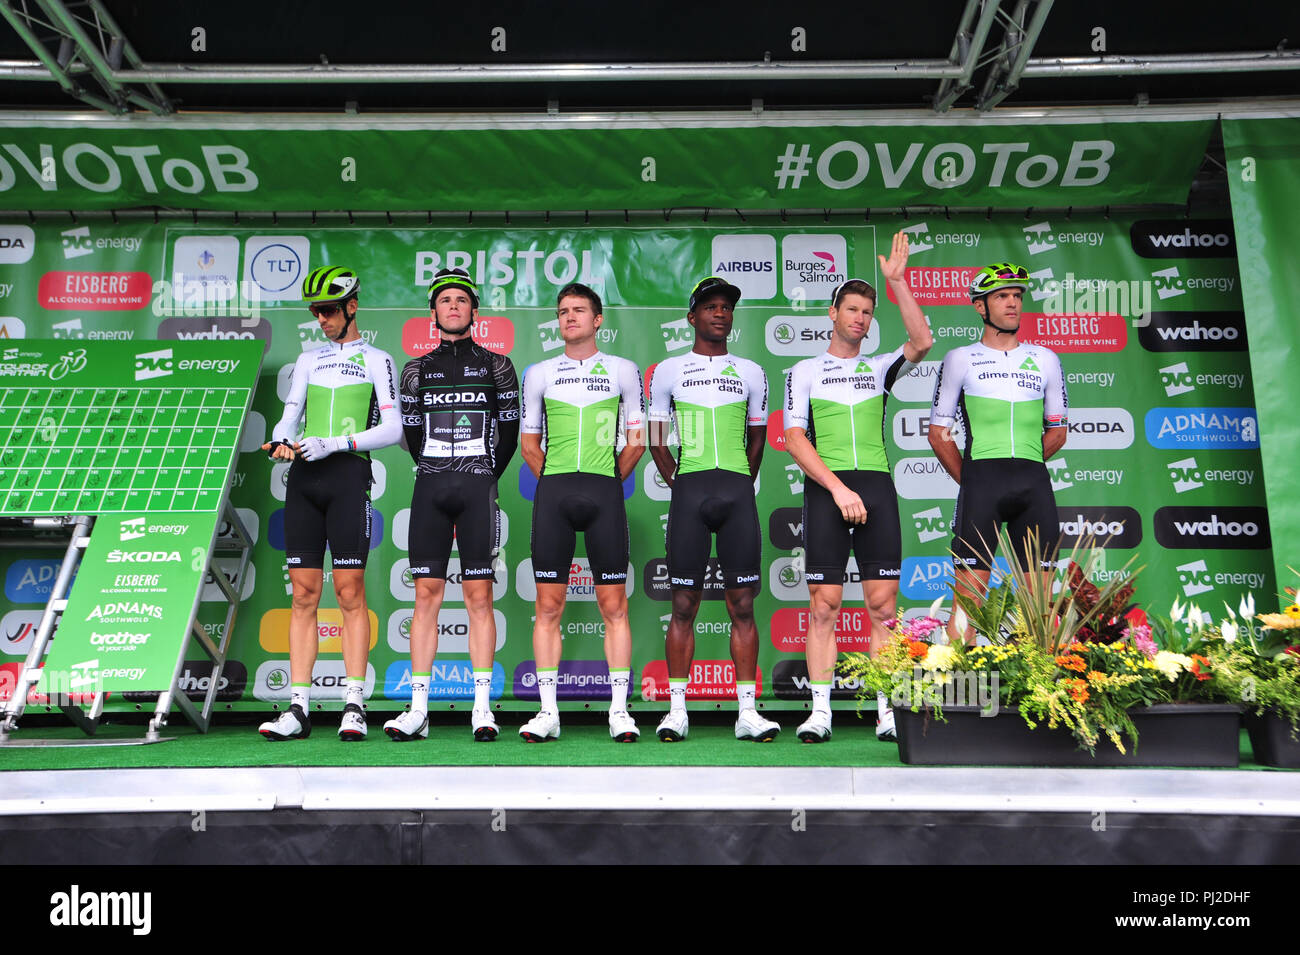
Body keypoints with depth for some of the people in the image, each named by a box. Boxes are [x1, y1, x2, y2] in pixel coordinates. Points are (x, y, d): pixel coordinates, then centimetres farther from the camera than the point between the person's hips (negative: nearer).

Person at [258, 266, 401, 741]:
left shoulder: (376, 359, 8)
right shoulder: (308, 360, 22)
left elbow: (392, 428, -2)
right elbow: (290, 416, 17)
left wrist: (333, 443, -12)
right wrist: (281, 441, -6)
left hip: (348, 474, -4)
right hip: (303, 478, 4)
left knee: (350, 593, -7)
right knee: (303, 595, 1)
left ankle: (354, 705, -3)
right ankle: (298, 708, 3)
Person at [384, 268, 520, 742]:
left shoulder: (496, 365, 10)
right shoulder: (416, 369, 14)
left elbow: (510, 429, 9)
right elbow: (410, 432, 16)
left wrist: (487, 477, 8)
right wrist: (437, 473, 13)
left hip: (478, 487, -2)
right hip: (430, 487, 2)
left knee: (479, 596, -2)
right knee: (427, 593, 0)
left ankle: (482, 707, 2)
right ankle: (418, 708, 3)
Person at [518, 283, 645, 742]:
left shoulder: (622, 371, 10)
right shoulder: (539, 373, 13)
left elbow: (636, 441, 13)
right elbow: (530, 442, 18)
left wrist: (608, 480, 8)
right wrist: (558, 482, 11)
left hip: (604, 493, -1)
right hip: (553, 492, 1)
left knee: (614, 605, 0)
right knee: (548, 606, 1)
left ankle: (619, 709, 7)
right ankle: (548, 711, 8)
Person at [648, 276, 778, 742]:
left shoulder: (751, 373, 15)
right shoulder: (669, 371, 10)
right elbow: (656, 441, 13)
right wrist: (680, 484, 7)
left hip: (738, 491, 1)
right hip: (689, 491, -1)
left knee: (742, 604, 1)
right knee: (684, 604, 1)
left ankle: (747, 711, 7)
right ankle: (677, 709, 8)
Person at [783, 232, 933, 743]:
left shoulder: (880, 368, 18)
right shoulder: (804, 372, 12)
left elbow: (922, 343, -1)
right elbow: (795, 439, 1)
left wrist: (897, 281, -1)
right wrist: (837, 487, -10)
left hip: (877, 487, 2)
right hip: (825, 490, -2)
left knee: (883, 604, -1)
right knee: (824, 605, -2)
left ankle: (887, 712, 4)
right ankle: (820, 711, 4)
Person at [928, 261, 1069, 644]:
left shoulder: (1045, 359, 16)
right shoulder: (960, 359, 8)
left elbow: (1058, 431, 21)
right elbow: (939, 433, 8)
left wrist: (1023, 465, 12)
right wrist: (971, 480, 4)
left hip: (1034, 484, 3)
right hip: (981, 480, -3)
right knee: (968, 598, -7)